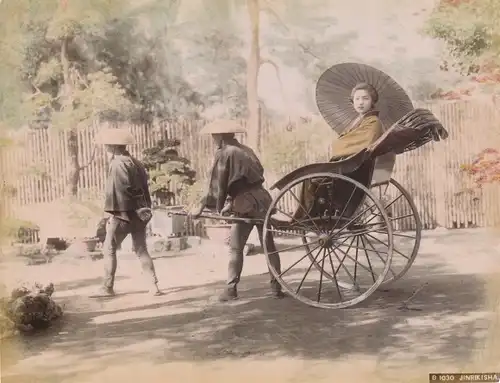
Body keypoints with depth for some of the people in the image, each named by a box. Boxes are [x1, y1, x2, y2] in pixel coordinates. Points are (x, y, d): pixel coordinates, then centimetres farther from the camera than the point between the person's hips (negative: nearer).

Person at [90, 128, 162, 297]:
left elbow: (115, 191, -17)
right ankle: (153, 286, 5)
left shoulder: (117, 165, -11)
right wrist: (145, 209, 17)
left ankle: (108, 287, 8)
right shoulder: (137, 164, 13)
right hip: (139, 213, 8)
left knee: (109, 249, 4)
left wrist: (112, 213, -13)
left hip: (123, 214, -8)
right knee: (141, 250, 11)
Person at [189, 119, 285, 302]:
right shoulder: (245, 150, 18)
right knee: (268, 245, 10)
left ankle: (231, 289, 2)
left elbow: (218, 185, -6)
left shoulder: (224, 153, -3)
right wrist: (231, 202, 19)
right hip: (262, 199, 7)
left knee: (236, 248, 1)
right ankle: (276, 287, 13)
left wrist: (202, 207, -1)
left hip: (245, 204, -7)